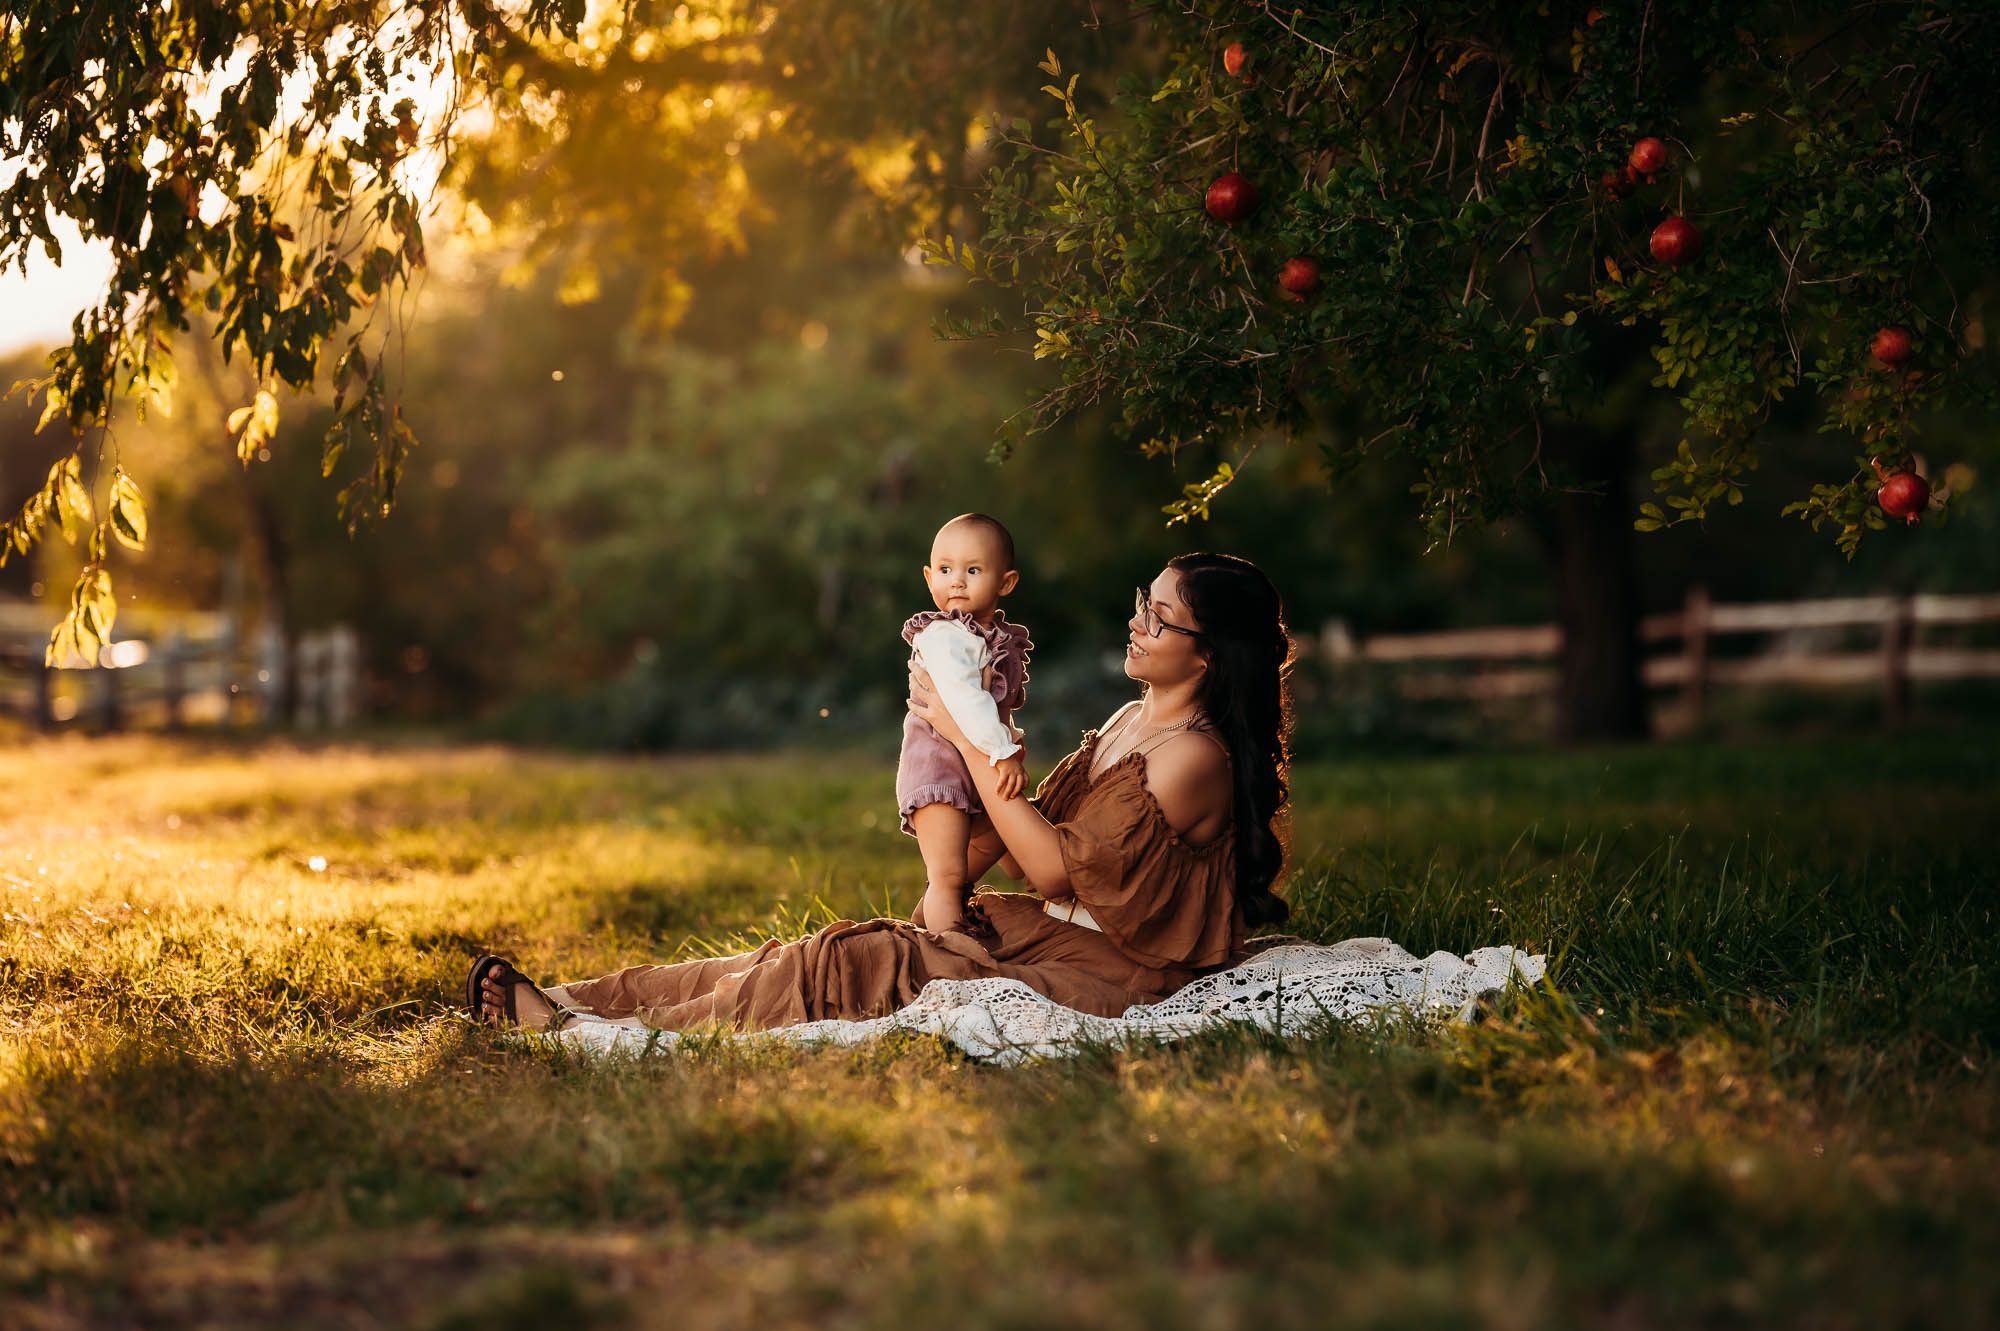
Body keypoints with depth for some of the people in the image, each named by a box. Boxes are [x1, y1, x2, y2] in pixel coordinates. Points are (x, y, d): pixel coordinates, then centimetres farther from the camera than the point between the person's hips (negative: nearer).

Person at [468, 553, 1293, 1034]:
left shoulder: (1196, 757, -16)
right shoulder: (1131, 721, 14)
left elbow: (1057, 867, -16)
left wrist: (967, 737, -12)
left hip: (1103, 972, -8)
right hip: (1047, 929, 8)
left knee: (846, 967, -18)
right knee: (836, 948, -5)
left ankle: (589, 1034, -16)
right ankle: (568, 1004, -9)